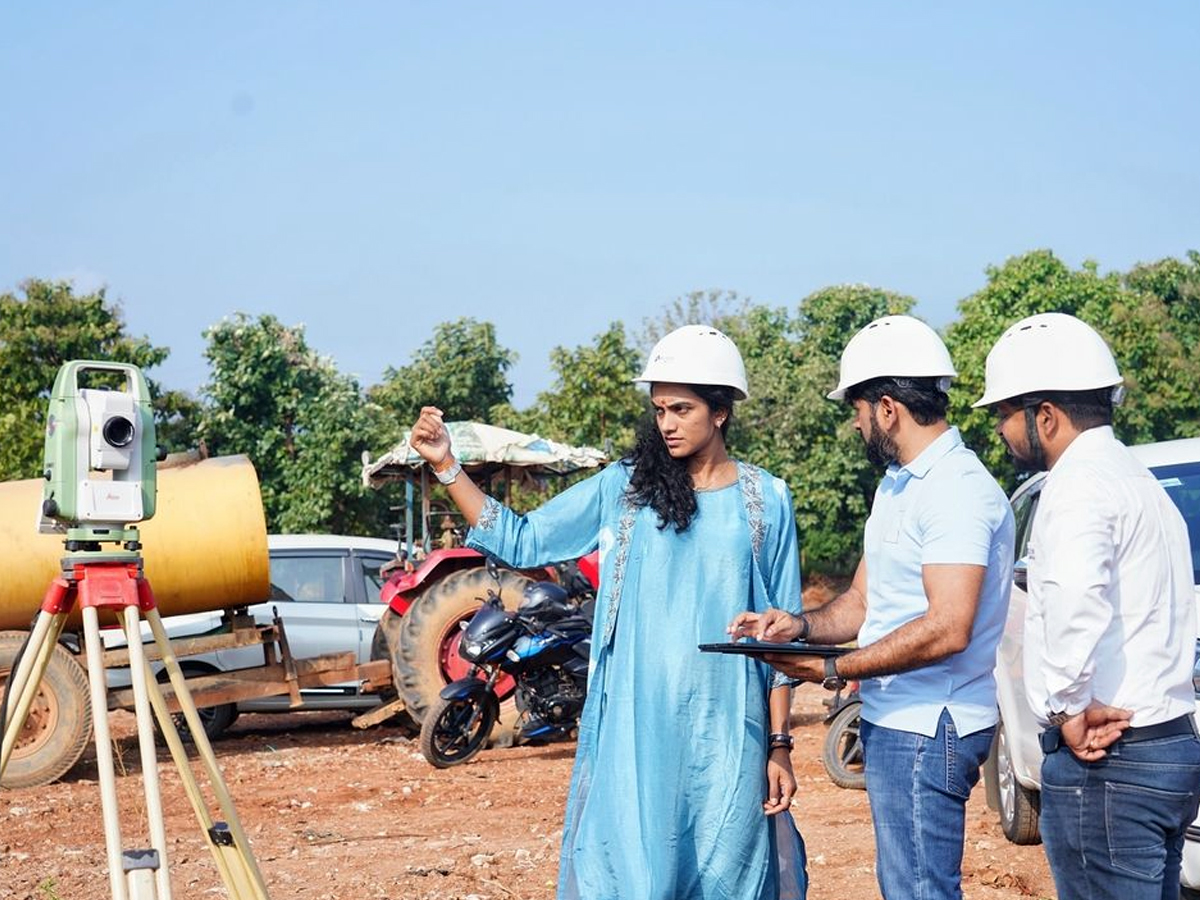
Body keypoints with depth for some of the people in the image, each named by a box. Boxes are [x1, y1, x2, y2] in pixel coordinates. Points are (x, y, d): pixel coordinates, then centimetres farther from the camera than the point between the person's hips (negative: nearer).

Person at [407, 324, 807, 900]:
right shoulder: (623, 487, 5)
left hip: (727, 738, 0)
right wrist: (444, 465, -5)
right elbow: (521, 542, 3)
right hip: (633, 733, 0)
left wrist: (780, 745, 2)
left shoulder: (766, 501, 3)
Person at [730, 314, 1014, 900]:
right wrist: (802, 626, 0)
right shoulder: (896, 485, 17)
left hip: (927, 731, -10)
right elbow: (864, 602, 20)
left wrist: (835, 670, -20)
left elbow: (948, 628, -26)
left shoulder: (957, 489, -17)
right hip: (895, 722, 10)